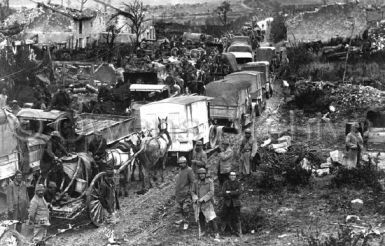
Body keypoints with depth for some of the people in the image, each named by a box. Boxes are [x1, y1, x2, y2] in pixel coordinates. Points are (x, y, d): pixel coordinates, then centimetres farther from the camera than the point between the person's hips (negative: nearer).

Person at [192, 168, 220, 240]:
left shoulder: (210, 182, -3)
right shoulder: (196, 183, 7)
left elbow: (211, 192, -9)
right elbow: (193, 192, 11)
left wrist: (203, 199, -16)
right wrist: (196, 199, -8)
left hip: (207, 203, -4)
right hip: (199, 204, 4)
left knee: (212, 219, -11)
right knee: (201, 219, 11)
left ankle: (217, 234, -8)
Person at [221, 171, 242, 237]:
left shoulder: (238, 183, 4)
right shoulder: (226, 183, 2)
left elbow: (238, 193, -8)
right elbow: (223, 193, -10)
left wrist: (230, 192, -11)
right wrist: (234, 193, -10)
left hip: (235, 203, 0)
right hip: (227, 203, 0)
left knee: (237, 218, -3)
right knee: (226, 217, 1)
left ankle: (238, 232, 0)